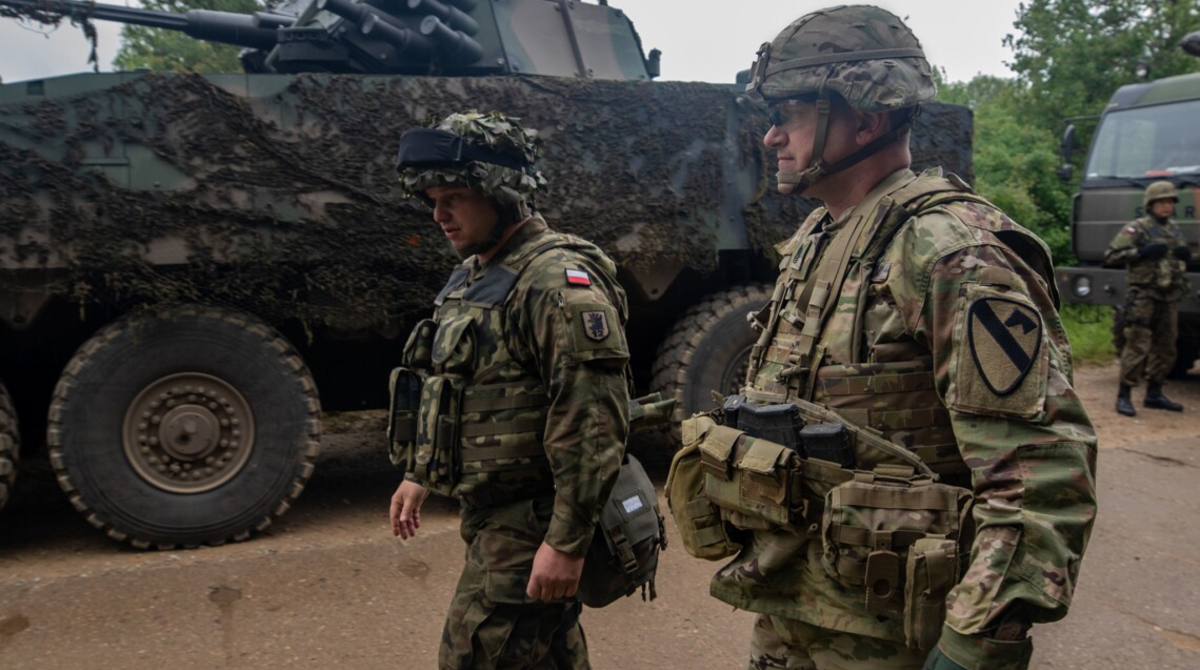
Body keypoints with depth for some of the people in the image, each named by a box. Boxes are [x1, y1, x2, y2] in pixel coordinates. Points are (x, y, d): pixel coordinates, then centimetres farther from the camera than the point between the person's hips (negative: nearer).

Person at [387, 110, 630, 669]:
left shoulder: (558, 281, -21)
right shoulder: (472, 275, 11)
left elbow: (591, 424, -26)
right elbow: (447, 388, 21)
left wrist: (568, 541, -25)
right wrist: (420, 473, 22)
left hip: (531, 524, -9)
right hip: (490, 512, 9)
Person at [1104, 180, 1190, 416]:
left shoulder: (1174, 231, 18)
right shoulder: (1136, 228, -4)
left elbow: (1182, 261, 30)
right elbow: (1110, 255, -12)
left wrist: (1186, 254, 7)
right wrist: (1143, 252, -20)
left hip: (1170, 299, 7)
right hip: (1143, 297, -7)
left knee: (1165, 348, 10)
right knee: (1137, 346, -10)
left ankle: (1154, 394, 20)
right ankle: (1124, 396, -6)